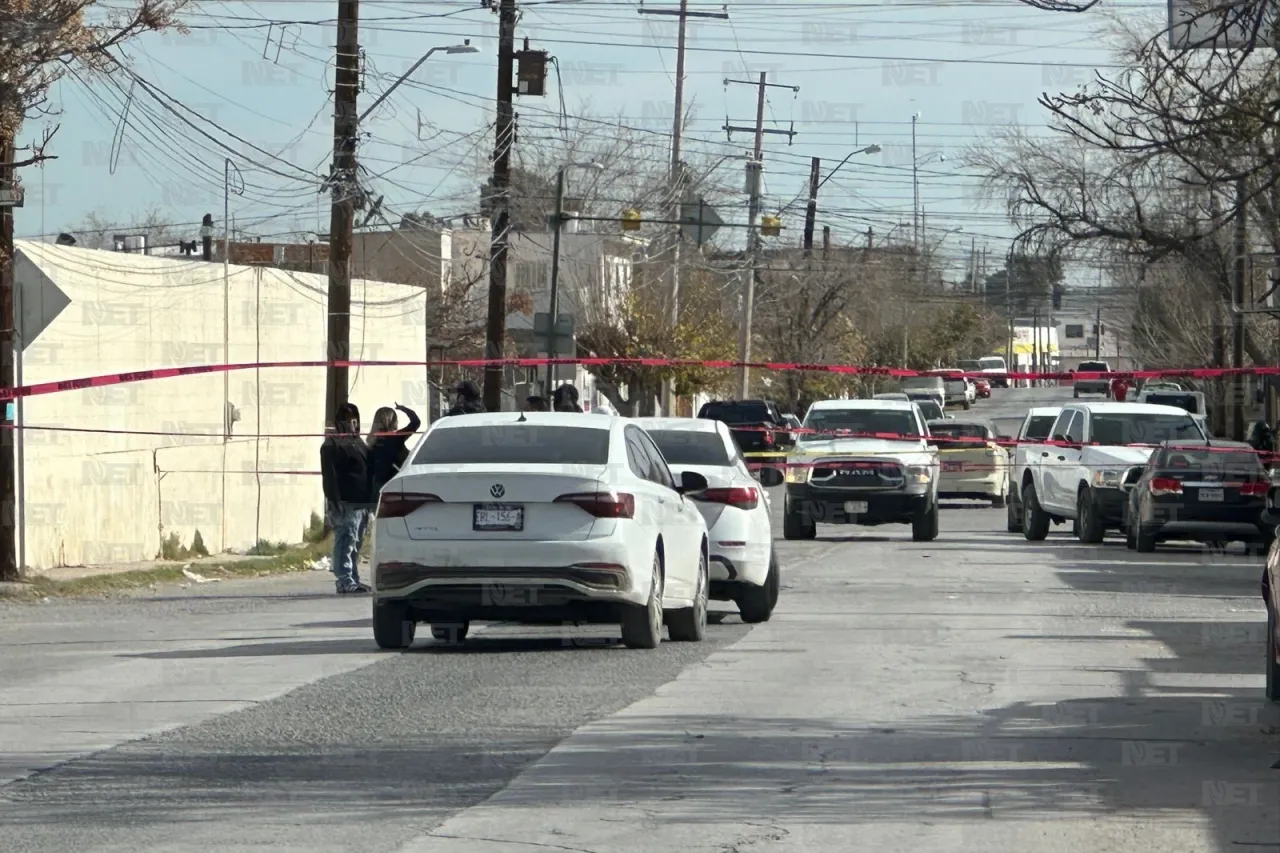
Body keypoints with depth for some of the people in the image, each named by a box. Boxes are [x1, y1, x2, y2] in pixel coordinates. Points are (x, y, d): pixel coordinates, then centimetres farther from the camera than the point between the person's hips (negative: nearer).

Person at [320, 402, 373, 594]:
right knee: (346, 541, -12)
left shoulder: (359, 443, 22)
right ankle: (345, 582, -14)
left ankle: (353, 580, 16)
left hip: (361, 502, 8)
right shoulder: (332, 444, -3)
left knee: (354, 543, 11)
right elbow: (329, 473, -11)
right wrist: (334, 499, -19)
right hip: (345, 502, -8)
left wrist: (370, 500, 17)